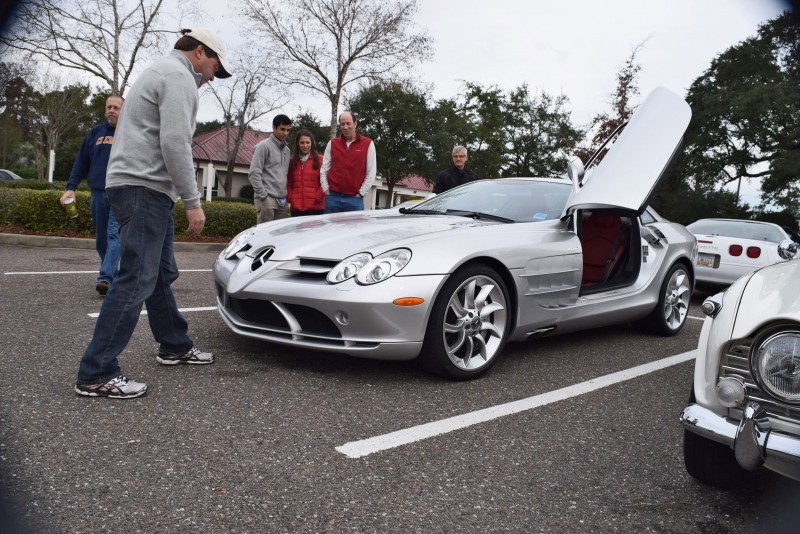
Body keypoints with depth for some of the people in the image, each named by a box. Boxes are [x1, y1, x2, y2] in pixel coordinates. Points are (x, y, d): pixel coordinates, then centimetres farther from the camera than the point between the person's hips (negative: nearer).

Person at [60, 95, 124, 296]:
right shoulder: (94, 133, 13)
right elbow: (81, 162, 13)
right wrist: (71, 187, 4)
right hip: (98, 193, 4)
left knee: (114, 234, -15)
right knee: (101, 239, 8)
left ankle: (105, 278, -21)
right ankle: (113, 275, 21)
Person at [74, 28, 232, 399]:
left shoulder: (159, 73, 27)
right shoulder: (179, 76, -7)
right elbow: (174, 142, -18)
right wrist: (193, 201, -18)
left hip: (135, 185, 11)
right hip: (144, 186, -11)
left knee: (161, 274, 16)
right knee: (136, 280, -13)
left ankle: (174, 346, 28)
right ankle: (96, 374, -11)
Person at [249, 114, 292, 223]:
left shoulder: (286, 150, 18)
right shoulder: (264, 146, -4)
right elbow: (254, 174, -11)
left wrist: (286, 197, 12)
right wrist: (263, 196, -14)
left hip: (282, 200, 7)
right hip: (267, 199, -7)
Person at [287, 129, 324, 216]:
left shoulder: (320, 160, 2)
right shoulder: (292, 161, 13)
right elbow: (288, 183, 15)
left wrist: (318, 197, -8)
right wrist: (290, 198, 2)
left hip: (315, 207, -3)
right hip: (296, 207, 3)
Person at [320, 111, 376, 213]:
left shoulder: (368, 144, 1)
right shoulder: (332, 143, 10)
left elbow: (371, 174, 0)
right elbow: (324, 170, 12)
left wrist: (361, 193, -5)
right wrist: (326, 189, 2)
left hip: (354, 198, -2)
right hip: (333, 197, 3)